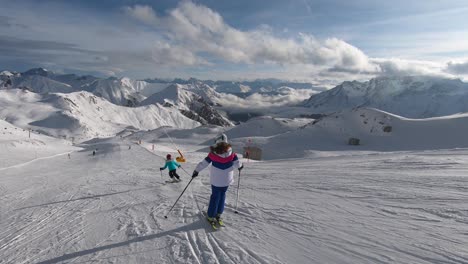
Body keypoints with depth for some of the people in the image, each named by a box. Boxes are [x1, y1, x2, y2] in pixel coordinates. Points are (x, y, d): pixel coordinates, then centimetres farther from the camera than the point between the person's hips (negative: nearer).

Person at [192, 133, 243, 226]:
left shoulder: (213, 153, -15)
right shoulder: (231, 152, -12)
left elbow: (204, 163, -9)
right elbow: (237, 163, -2)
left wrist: (196, 171, 5)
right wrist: (240, 166, 21)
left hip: (216, 180, -1)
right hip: (227, 180, 1)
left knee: (215, 196, 12)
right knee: (222, 195, 19)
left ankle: (211, 216, 17)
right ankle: (218, 214, 25)